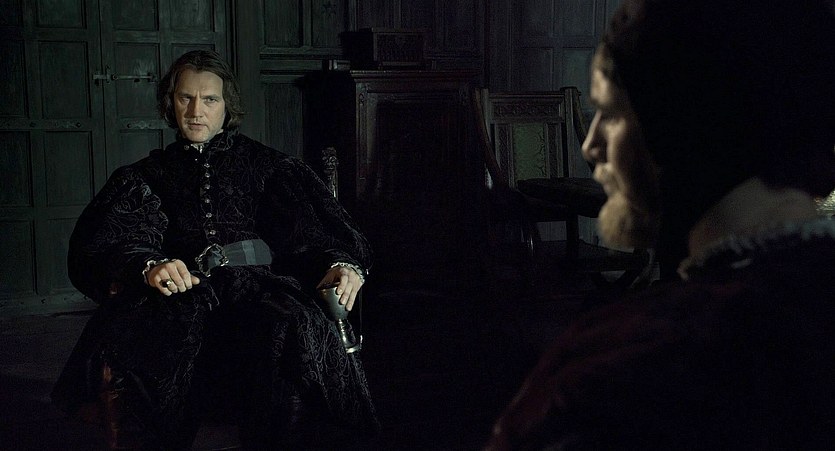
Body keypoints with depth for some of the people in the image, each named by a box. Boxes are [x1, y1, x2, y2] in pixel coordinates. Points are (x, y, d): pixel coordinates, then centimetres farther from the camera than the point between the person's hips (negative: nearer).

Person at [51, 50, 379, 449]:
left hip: (255, 285, 0)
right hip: (180, 294, 1)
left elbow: (311, 223, 6)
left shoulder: (264, 165, 21)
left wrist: (341, 263, -17)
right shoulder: (147, 176, 23)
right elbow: (115, 240, 4)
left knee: (292, 334, -36)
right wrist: (149, 266, -20)